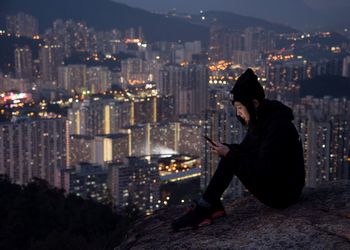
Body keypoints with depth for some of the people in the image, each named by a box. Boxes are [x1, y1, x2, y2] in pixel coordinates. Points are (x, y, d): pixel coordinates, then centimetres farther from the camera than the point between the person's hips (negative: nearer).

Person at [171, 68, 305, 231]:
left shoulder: (277, 126, -24)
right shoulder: (261, 120, 5)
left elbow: (263, 169, -28)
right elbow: (246, 150, 15)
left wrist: (230, 154, -21)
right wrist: (226, 150, -5)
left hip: (283, 193, -10)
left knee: (232, 159, -19)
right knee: (232, 154, 4)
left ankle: (203, 210, -12)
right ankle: (212, 206, -2)